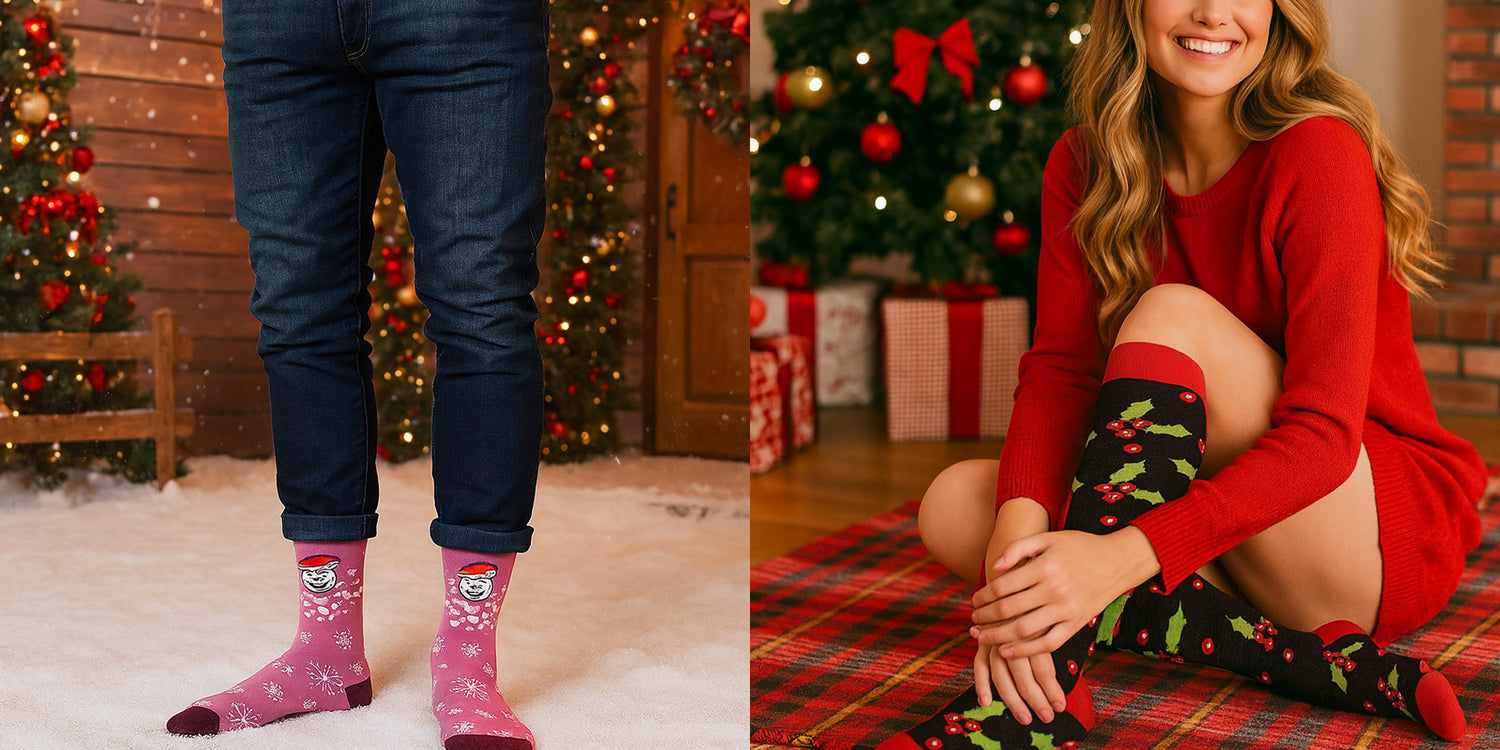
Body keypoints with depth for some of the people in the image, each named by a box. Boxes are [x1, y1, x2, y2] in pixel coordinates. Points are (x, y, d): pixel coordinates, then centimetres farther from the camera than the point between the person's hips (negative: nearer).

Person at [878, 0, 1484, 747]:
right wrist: (1018, 526, -31)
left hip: (1391, 533, -5)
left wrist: (1124, 555, -39)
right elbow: (1059, 369, -10)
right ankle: (1317, 664, -23)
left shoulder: (1318, 153, -18)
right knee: (954, 503, -15)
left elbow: (1324, 431, -25)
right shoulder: (1085, 167, -1)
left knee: (1171, 315, -26)